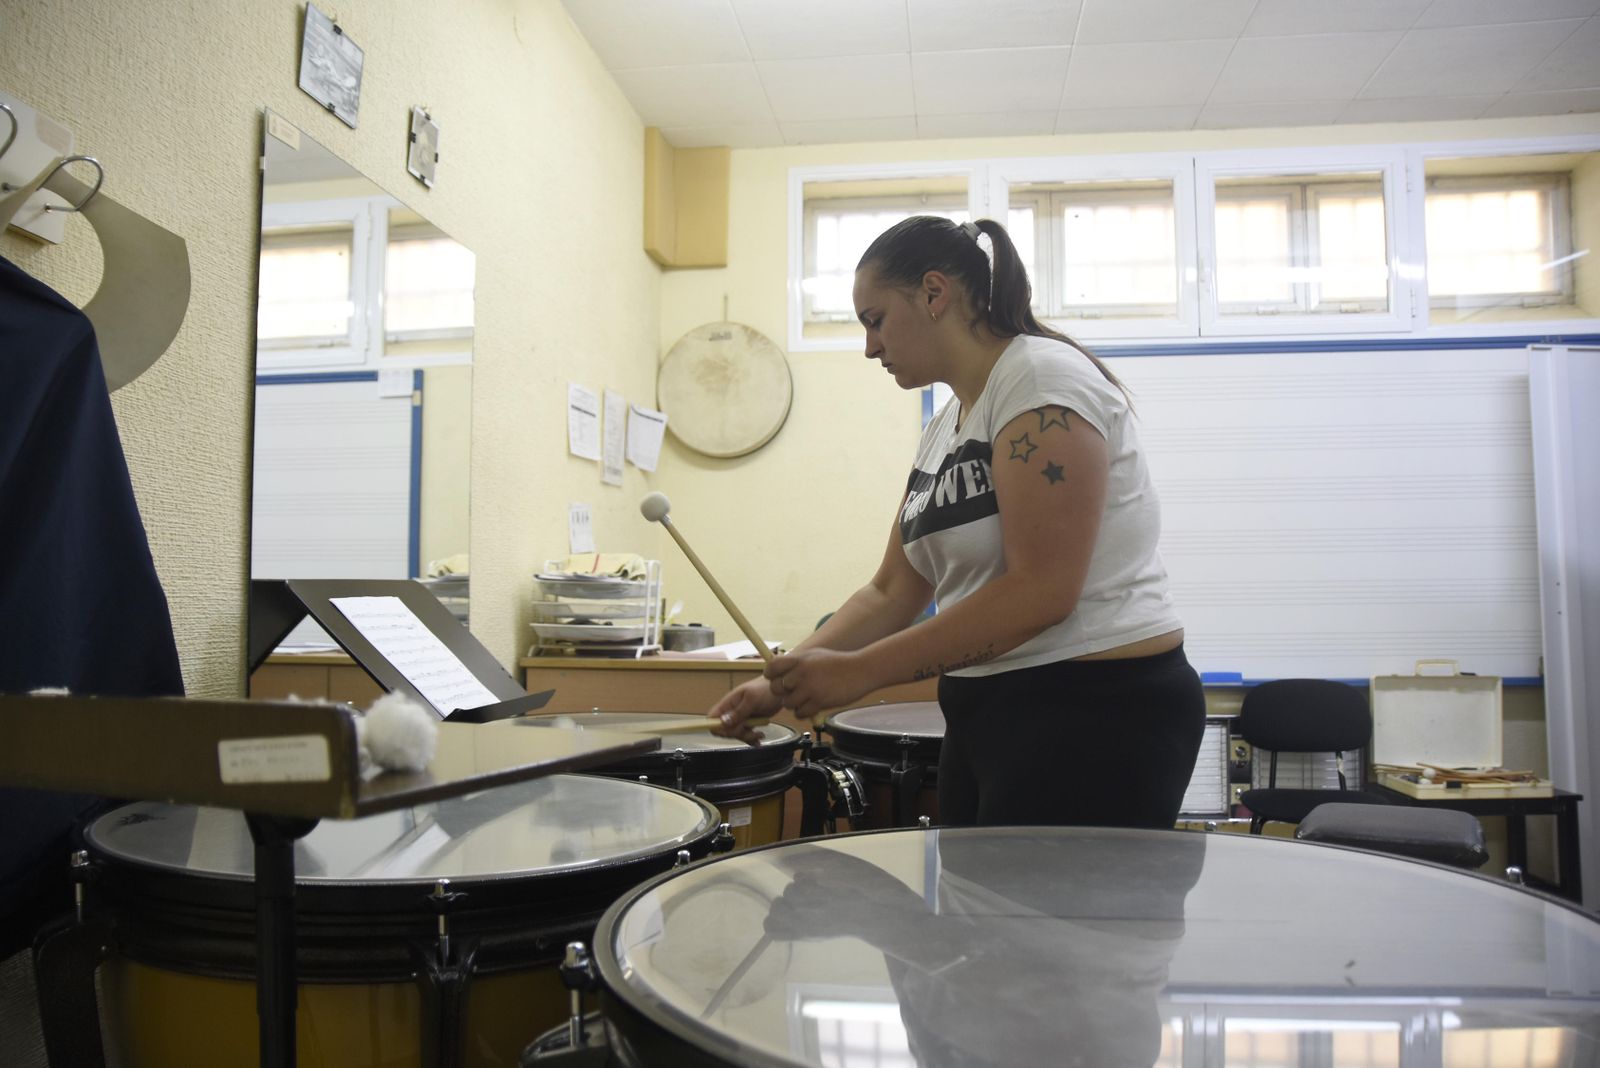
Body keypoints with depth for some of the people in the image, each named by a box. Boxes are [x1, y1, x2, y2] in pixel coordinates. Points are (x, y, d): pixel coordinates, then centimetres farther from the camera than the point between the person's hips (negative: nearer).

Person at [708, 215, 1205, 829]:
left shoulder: (1043, 377, -14)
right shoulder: (944, 430, 13)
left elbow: (1041, 591, -23)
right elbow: (892, 593, 13)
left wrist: (860, 671, -21)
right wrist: (782, 681, 3)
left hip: (1098, 715, -8)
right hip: (989, 716, 8)